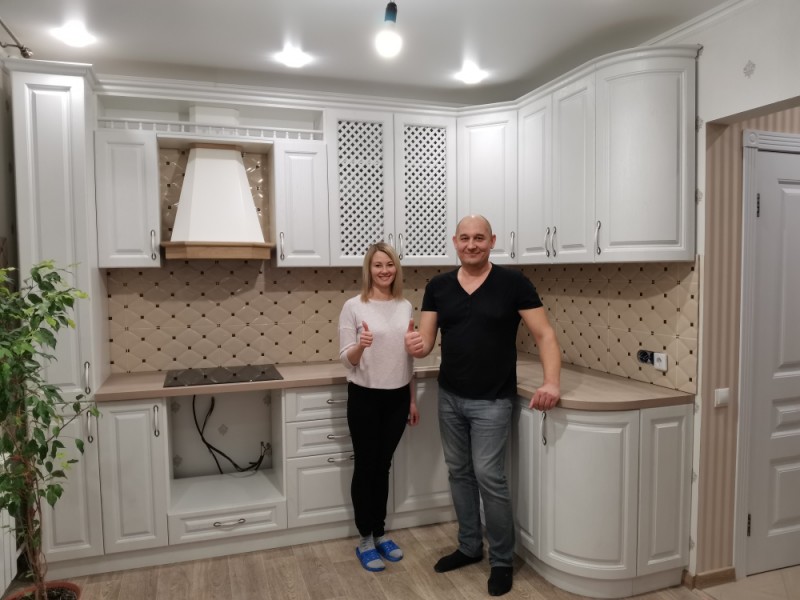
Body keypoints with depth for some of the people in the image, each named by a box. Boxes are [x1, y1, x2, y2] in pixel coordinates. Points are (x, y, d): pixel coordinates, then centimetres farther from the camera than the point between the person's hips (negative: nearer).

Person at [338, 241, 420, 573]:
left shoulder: (405, 306, 4)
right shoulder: (353, 307, -10)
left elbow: (409, 358, 11)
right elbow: (346, 360, -9)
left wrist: (412, 399, 12)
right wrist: (360, 346, -31)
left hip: (397, 397, 4)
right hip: (365, 397, -4)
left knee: (383, 466, 16)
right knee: (365, 467, 7)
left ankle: (380, 533, 32)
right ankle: (365, 540, 24)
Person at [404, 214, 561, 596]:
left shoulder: (513, 283, -8)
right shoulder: (438, 287, 2)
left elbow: (545, 335, -9)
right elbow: (425, 342, 0)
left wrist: (552, 382, -23)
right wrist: (416, 346, -24)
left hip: (492, 401, -4)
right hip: (449, 398, 5)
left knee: (489, 476, -3)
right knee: (459, 472, 15)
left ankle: (502, 560, 18)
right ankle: (469, 547, 34)